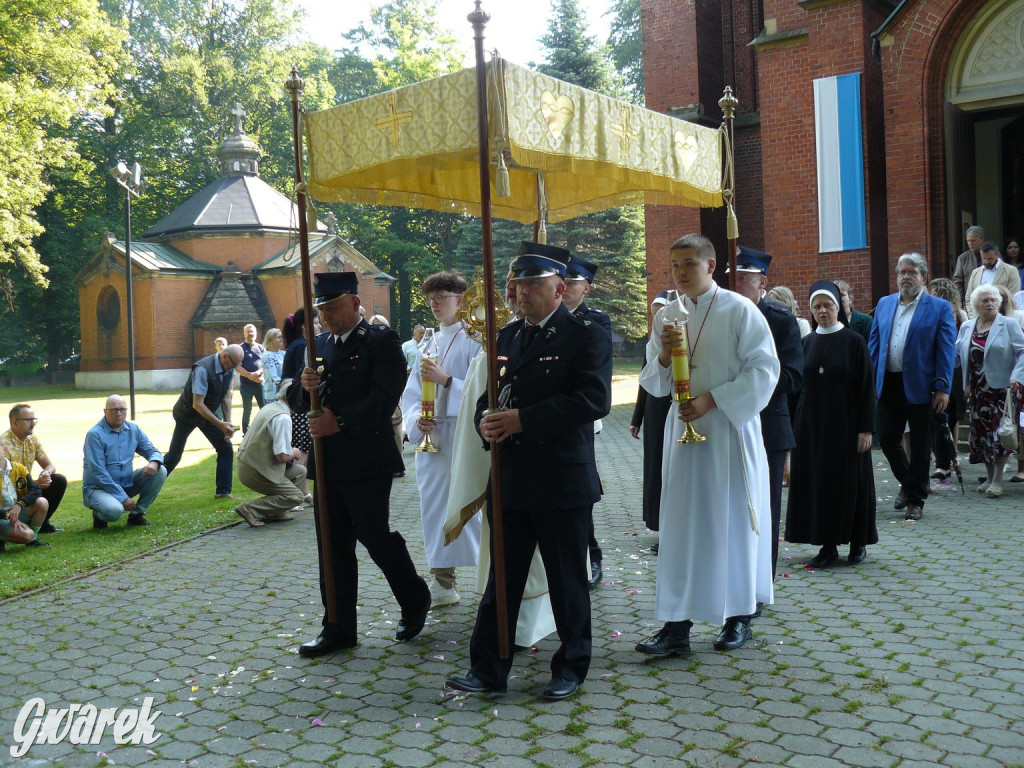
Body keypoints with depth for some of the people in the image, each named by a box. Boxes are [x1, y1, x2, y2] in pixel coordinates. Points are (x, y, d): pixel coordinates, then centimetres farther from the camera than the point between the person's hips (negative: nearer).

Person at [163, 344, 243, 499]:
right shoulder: (203, 369, -33)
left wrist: (227, 423, -10)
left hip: (209, 413, 6)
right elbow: (197, 404, -33)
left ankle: (223, 492, 5)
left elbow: (227, 396, -1)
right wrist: (220, 424, -35)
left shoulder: (230, 370, -11)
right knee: (174, 455, 2)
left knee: (226, 448, -4)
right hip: (188, 414, -6)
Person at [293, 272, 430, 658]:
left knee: (374, 536, 0)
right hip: (327, 462, 7)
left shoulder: (381, 341, -6)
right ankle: (338, 628, 18)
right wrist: (304, 386, -8)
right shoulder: (319, 345, 15)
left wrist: (339, 422, -21)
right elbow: (293, 397, 15)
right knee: (333, 545, 9)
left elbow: (383, 399, -16)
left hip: (367, 461, -7)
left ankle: (415, 601, 25)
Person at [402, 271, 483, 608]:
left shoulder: (474, 340, -5)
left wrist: (445, 380, -20)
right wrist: (415, 419, -4)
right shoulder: (432, 343, 15)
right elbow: (412, 391, 14)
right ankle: (442, 582, 17)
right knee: (435, 509, 8)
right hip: (430, 438, 7)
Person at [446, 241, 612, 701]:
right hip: (509, 481, 6)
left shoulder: (586, 336, -7)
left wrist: (523, 419, -22)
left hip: (562, 482, -6)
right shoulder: (507, 336, 14)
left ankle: (571, 667, 25)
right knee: (501, 577, 11)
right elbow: (490, 393, 18)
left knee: (567, 580, 9)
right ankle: (487, 670, 20)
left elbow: (594, 399, -20)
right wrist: (486, 421, -6)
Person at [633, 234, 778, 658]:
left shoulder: (739, 311, -4)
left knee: (733, 521, 5)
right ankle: (676, 626, 4)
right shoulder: (666, 315, 9)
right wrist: (664, 355, -13)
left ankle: (739, 617, 20)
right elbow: (652, 383, 9)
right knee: (680, 524, 1)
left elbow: (764, 369, -9)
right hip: (684, 428, 4)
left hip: (730, 429, -4)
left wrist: (711, 401, -16)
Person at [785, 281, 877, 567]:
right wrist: (796, 424, 4)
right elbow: (798, 385, 10)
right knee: (817, 483, 4)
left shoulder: (854, 341, -4)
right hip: (812, 425, 4)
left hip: (845, 424, -4)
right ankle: (828, 545, 12)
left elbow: (866, 387, -5)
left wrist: (866, 428, -11)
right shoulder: (807, 343, 8)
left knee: (850, 483, 3)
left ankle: (858, 542, 17)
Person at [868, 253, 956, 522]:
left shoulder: (939, 308, -2)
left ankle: (915, 500, 18)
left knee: (920, 446, 5)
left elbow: (946, 350, -5)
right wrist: (870, 379, 5)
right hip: (889, 384, 4)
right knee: (887, 439, 7)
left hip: (920, 386, -4)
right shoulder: (884, 304, 10)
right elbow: (874, 344, 12)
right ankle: (906, 482, 33)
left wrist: (942, 388, -12)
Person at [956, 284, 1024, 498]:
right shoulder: (966, 327, 10)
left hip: (1001, 389, -4)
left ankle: (997, 481, 0)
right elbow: (957, 355, 12)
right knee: (980, 433, 7)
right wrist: (966, 384, 3)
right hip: (978, 390, 5)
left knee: (999, 433, -7)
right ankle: (990, 478, 19)